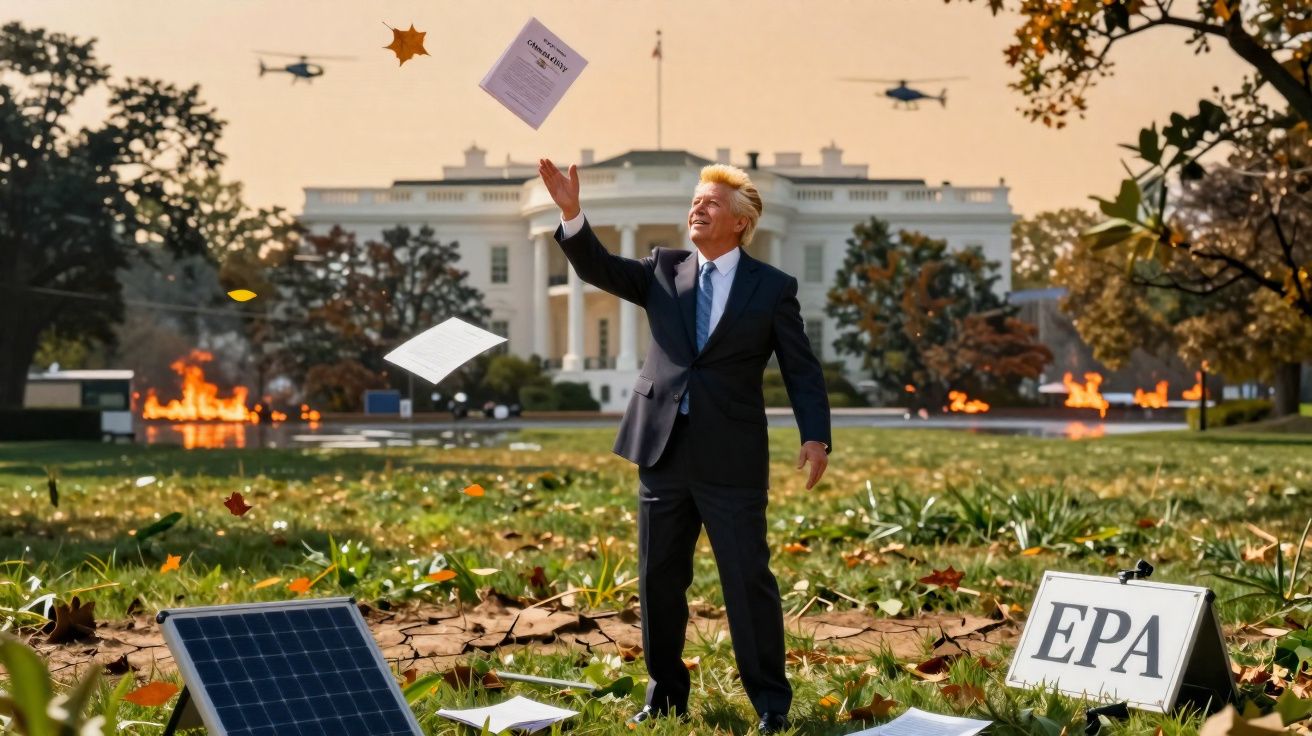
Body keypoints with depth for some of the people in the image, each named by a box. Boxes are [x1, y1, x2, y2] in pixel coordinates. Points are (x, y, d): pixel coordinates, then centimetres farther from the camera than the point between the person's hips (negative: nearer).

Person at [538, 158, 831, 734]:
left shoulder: (773, 288, 1)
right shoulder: (663, 270, 10)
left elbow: (802, 370, -1)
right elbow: (598, 268, -1)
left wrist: (815, 436, -14)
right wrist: (571, 213, -17)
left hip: (732, 460, -3)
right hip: (663, 451, 4)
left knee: (749, 581, 0)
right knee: (659, 580, 11)